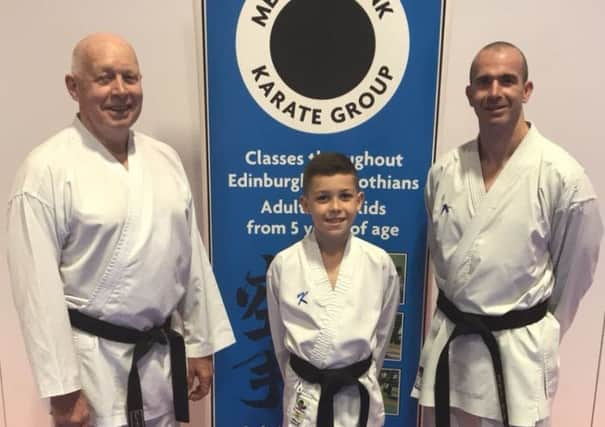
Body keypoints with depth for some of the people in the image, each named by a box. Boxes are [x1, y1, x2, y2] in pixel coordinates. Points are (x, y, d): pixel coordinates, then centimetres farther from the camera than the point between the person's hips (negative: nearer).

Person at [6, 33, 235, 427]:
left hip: (162, 352, 5)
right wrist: (63, 388, -12)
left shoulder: (165, 159, 3)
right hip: (92, 358, -5)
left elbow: (191, 256, 6)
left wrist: (201, 344, 7)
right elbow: (39, 285, -14)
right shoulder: (47, 168, -13)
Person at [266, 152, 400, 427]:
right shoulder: (283, 265, -12)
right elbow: (280, 337, 2)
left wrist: (360, 381, 9)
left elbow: (382, 332, 3)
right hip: (305, 397, 0)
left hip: (358, 395, 1)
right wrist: (298, 383, 9)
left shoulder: (380, 263, -11)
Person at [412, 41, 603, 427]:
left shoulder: (562, 176, -15)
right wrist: (459, 315, 15)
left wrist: (542, 335, 7)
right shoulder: (445, 170, -3)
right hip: (449, 341, 4)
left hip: (518, 350, -3)